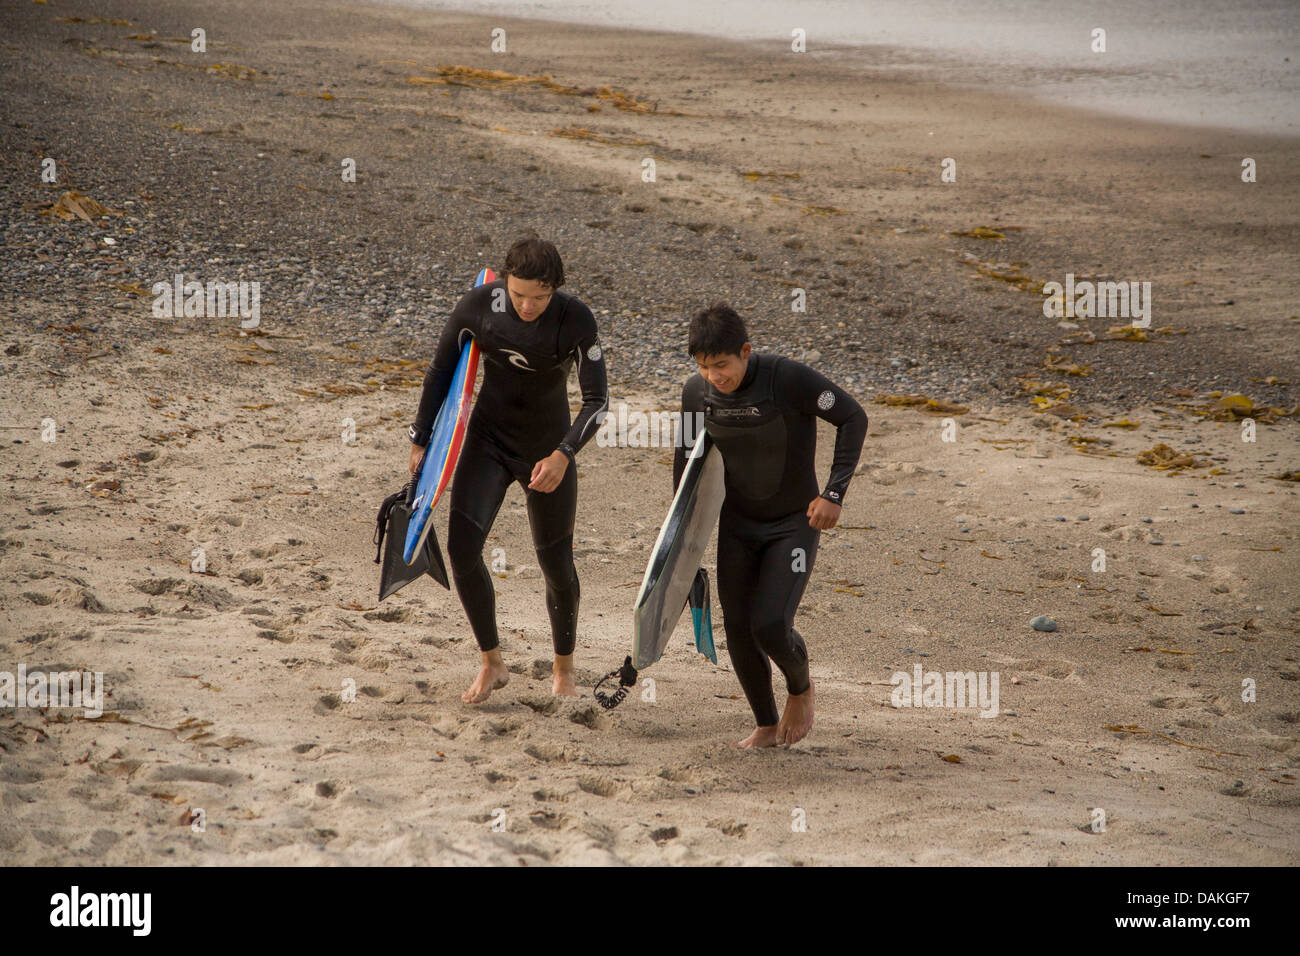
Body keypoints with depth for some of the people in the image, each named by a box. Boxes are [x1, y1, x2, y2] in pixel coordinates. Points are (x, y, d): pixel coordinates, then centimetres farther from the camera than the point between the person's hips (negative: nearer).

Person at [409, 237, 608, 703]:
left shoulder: (576, 320, -22)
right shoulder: (478, 306, -16)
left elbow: (597, 400, -21)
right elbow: (441, 371, -1)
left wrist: (563, 454, -35)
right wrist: (420, 440, 3)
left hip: (547, 451, -1)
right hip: (488, 440, 1)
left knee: (557, 565, 7)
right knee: (462, 546, -17)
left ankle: (563, 669, 32)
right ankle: (492, 664, 0)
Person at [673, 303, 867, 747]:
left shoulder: (789, 379, -26)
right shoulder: (697, 392, -10)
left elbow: (853, 418, -16)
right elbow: (687, 451, 9)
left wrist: (834, 492, -22)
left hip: (794, 523, -4)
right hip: (737, 523, 4)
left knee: (770, 626, -15)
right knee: (737, 627, 0)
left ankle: (801, 689, 18)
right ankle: (766, 726, 20)